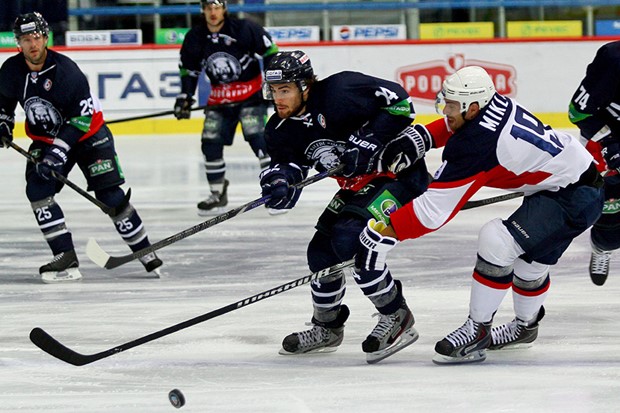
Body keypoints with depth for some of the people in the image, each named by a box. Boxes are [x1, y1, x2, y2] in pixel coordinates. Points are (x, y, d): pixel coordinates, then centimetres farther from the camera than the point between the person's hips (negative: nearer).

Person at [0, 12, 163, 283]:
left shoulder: (65, 70, -26)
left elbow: (82, 115, -27)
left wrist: (59, 151, -33)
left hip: (88, 135, -5)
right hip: (46, 138, 5)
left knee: (109, 195, -10)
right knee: (37, 189, -18)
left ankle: (145, 252, 4)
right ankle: (66, 260, -18)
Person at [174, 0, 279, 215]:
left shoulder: (244, 29, -17)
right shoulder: (195, 37, -3)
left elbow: (270, 50, -10)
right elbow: (189, 69, 9)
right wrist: (185, 97, 2)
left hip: (251, 94, -5)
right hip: (219, 98, 5)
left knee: (257, 137, -18)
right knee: (211, 143, 0)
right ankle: (217, 194, 14)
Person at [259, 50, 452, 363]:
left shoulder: (338, 92, -27)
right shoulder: (281, 130, -2)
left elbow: (399, 102, -25)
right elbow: (289, 163, -2)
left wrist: (367, 142, -30)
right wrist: (279, 180, -25)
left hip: (400, 171, -9)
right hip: (360, 184, 9)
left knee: (350, 239, -24)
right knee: (321, 250, 7)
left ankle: (397, 318, -10)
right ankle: (327, 329, 29)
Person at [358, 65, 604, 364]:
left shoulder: (475, 144, -27)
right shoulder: (495, 103, -4)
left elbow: (434, 210, -25)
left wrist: (383, 235, -20)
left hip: (575, 198, -10)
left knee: (497, 241, -19)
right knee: (532, 257, 24)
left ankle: (477, 331, -9)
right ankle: (526, 326, 49)